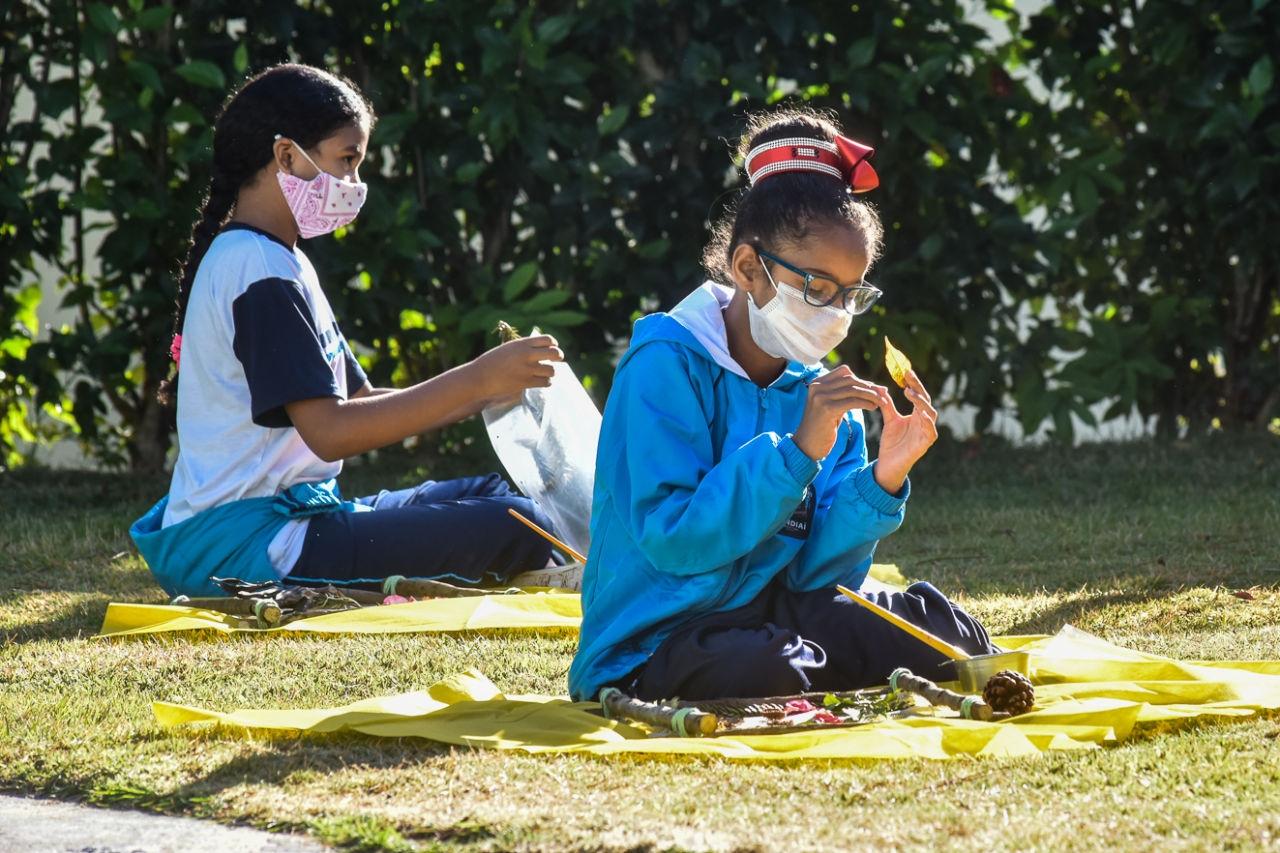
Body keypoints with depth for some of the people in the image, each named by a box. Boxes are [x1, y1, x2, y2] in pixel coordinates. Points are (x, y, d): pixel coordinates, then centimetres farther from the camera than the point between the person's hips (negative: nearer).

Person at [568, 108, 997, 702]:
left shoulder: (820, 389, 9)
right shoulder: (667, 365, -12)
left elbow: (816, 574, 4)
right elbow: (671, 539, -22)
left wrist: (881, 481, -10)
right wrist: (796, 451, -25)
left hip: (776, 617, 7)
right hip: (652, 647, -7)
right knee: (774, 673, -36)